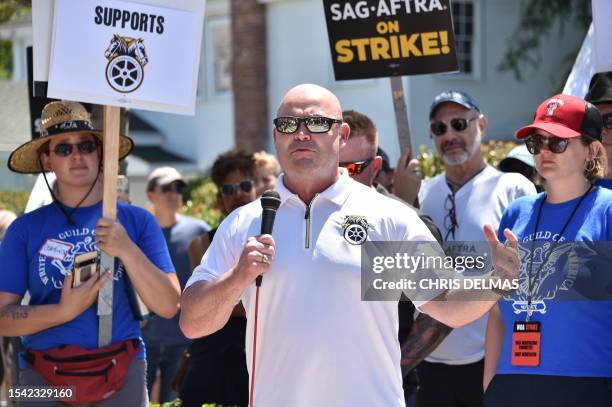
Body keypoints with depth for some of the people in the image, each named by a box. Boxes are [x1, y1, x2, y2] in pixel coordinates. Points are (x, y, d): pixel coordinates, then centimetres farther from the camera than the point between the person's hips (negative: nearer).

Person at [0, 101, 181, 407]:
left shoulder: (136, 221, 2)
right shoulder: (26, 229, 1)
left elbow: (168, 307, -4)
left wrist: (127, 250, -16)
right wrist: (65, 311, -16)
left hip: (122, 376, 0)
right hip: (45, 379, 0)